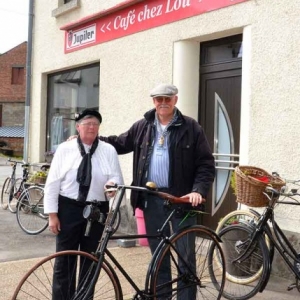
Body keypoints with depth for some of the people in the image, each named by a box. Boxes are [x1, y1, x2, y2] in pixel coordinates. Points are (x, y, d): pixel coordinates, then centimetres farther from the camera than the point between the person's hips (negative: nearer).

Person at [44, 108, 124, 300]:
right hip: (69, 208, -1)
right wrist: (52, 214, -5)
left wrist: (112, 184, -24)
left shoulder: (109, 150, 3)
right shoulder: (65, 149, 1)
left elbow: (117, 178, 1)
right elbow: (53, 183, 0)